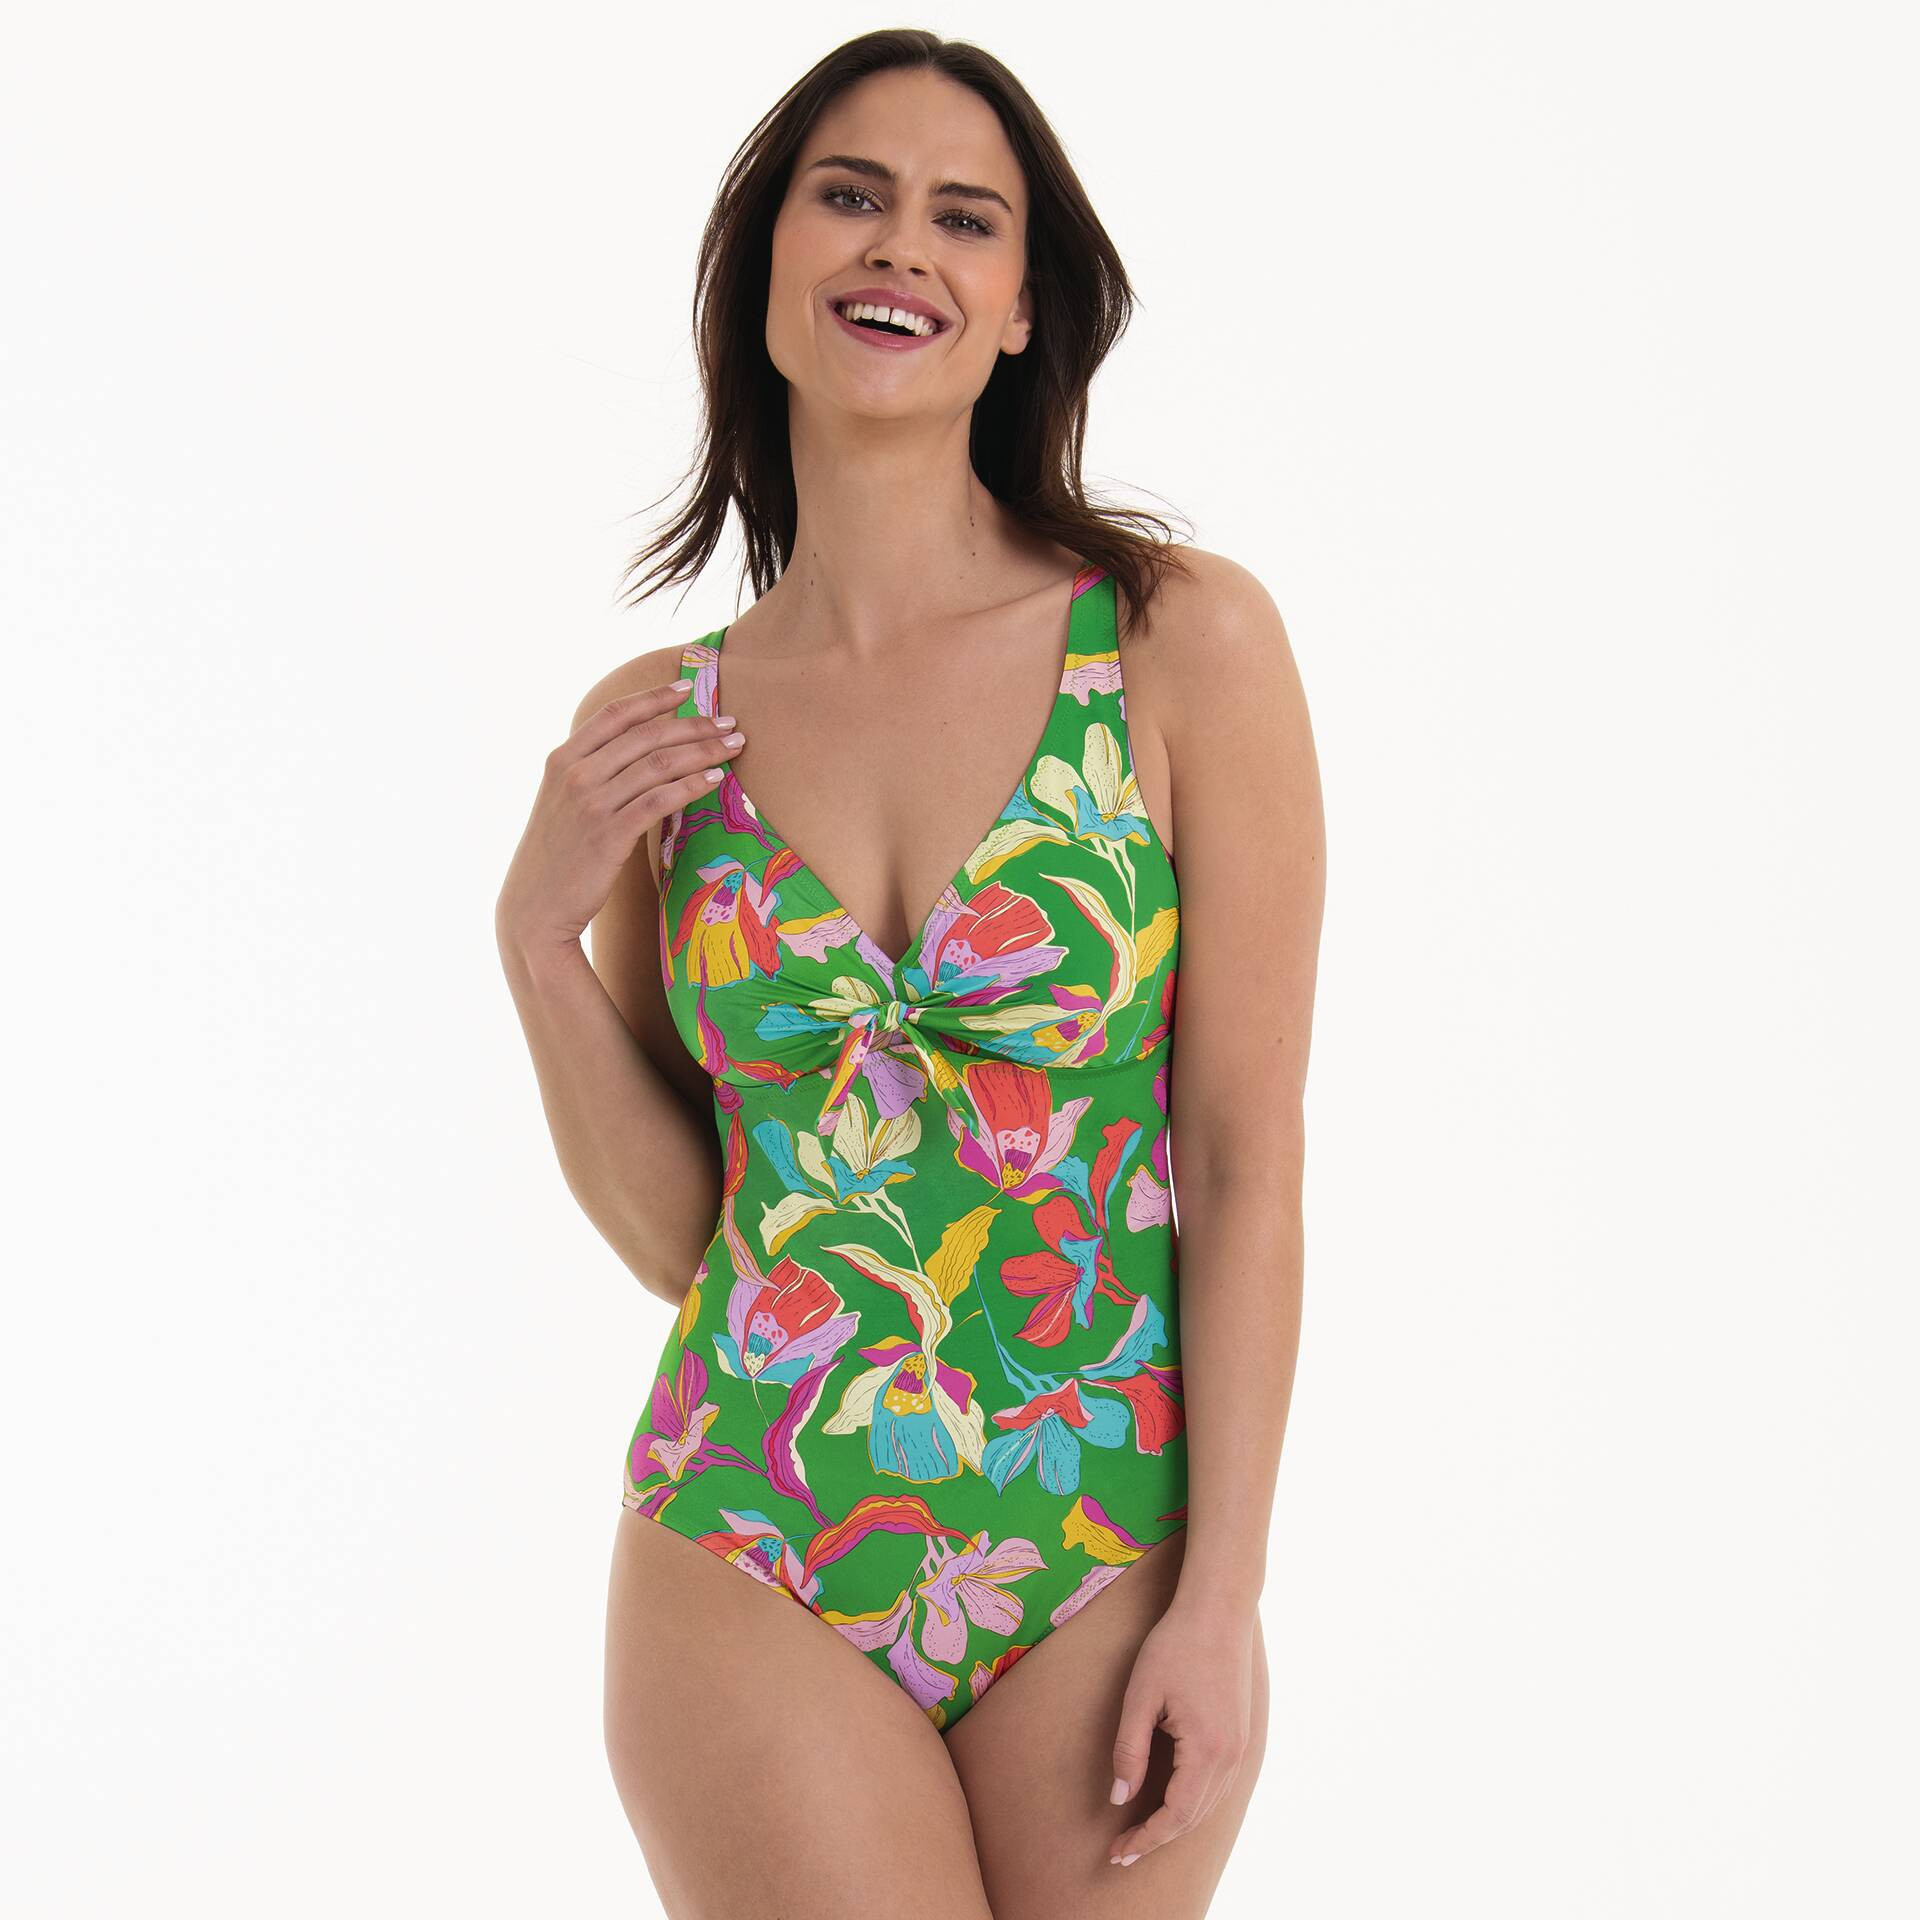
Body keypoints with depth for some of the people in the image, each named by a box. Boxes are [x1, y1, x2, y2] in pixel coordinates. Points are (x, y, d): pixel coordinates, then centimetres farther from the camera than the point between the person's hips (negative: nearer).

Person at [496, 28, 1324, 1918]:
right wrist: (539, 944, -7)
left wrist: (1223, 1599, -8)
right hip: (751, 1569, 1)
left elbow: (1245, 1156, -6)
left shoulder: (1182, 643, -6)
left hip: (1106, 1557, -1)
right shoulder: (653, 728, 2)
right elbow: (674, 1227, 6)